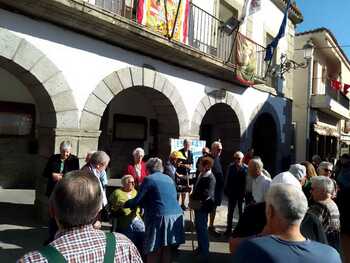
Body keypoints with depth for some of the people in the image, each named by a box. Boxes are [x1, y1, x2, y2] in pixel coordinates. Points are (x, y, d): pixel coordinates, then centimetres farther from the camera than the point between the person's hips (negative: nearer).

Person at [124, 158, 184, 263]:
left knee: (153, 250, 6)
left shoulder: (148, 179, -2)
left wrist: (124, 204, 15)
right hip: (176, 215, 7)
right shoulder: (169, 178, 17)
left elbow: (137, 200, -4)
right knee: (167, 248, 16)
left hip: (160, 217, -6)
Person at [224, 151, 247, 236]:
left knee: (241, 212, 13)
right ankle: (229, 229, 27)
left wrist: (246, 193, -15)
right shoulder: (231, 167, -3)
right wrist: (226, 190, 0)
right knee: (230, 212, 13)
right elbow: (227, 179, 1)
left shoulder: (246, 168, -13)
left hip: (242, 194, -2)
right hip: (232, 193, 3)